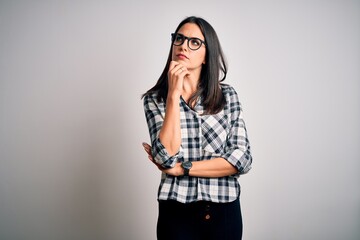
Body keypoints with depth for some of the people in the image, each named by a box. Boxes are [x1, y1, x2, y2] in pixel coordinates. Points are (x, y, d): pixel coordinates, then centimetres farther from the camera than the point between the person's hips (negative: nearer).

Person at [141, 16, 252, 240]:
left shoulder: (227, 95, -1)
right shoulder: (155, 98, -2)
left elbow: (242, 159, -9)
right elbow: (167, 157, -16)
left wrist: (180, 168, -13)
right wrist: (174, 94, -19)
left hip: (225, 212, 1)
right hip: (178, 213, -1)